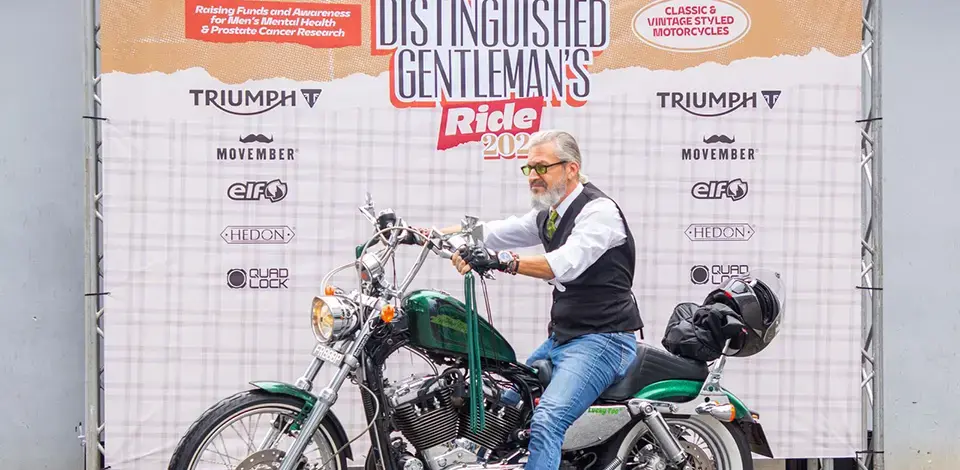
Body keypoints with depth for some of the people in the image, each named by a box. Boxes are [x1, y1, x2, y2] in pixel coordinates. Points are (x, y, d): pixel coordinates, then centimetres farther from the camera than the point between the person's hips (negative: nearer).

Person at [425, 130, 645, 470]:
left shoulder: (599, 210, -14)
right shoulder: (548, 215, 15)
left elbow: (565, 264, -31)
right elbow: (492, 232, 11)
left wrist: (502, 261, -43)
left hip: (603, 340, -10)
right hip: (561, 337, 10)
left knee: (546, 421, -28)